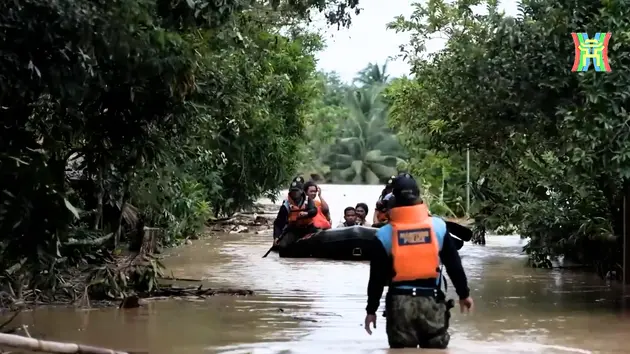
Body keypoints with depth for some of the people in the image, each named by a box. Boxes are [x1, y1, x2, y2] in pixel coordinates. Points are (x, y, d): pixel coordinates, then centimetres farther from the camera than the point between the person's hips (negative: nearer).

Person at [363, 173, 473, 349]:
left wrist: (371, 309, 8)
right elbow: (454, 265, 4)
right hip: (432, 301, 1)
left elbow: (377, 277, 0)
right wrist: (464, 294, 16)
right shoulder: (438, 226, -1)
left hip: (399, 302, -1)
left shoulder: (384, 234, -3)